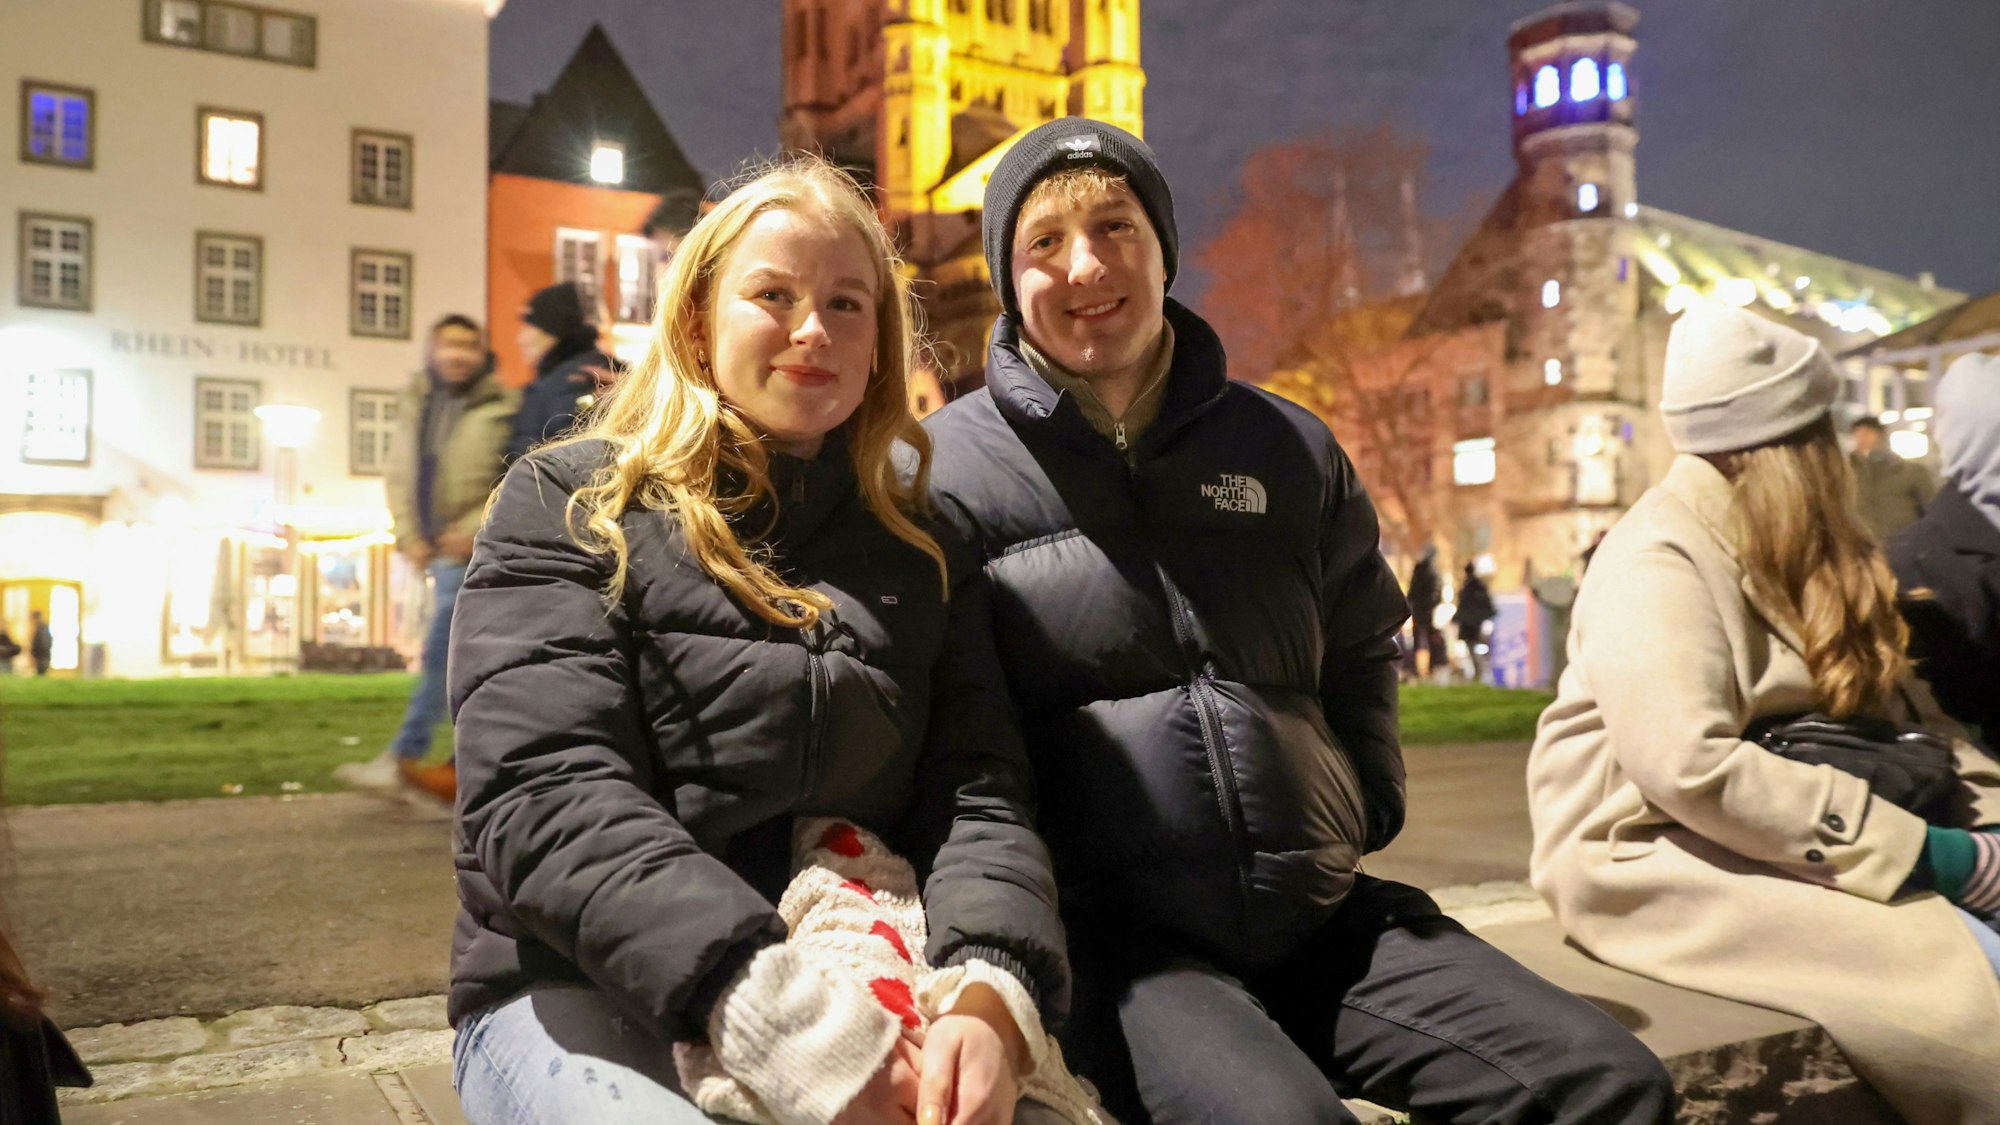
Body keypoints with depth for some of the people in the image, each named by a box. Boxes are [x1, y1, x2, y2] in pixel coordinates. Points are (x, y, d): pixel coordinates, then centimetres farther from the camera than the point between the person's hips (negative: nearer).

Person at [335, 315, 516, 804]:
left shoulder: (502, 409, -7)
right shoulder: (415, 404, 13)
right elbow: (398, 476, 15)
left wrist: (473, 530, -16)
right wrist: (409, 536, 3)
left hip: (473, 550, -7)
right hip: (436, 551, 7)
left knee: (440, 652, -9)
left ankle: (404, 757, -3)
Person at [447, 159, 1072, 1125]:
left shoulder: (921, 550, 13)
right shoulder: (566, 508, 2)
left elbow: (977, 790, 1)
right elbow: (549, 799, -13)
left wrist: (993, 992, -22)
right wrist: (776, 1013, -27)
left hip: (855, 997, 4)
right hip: (585, 996, -3)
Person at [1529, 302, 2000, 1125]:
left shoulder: (1797, 552, 16)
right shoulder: (1659, 560, -14)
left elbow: (1895, 705, 13)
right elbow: (1691, 767, -25)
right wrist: (1923, 854, -22)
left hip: (1798, 827, 9)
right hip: (1659, 854, -8)